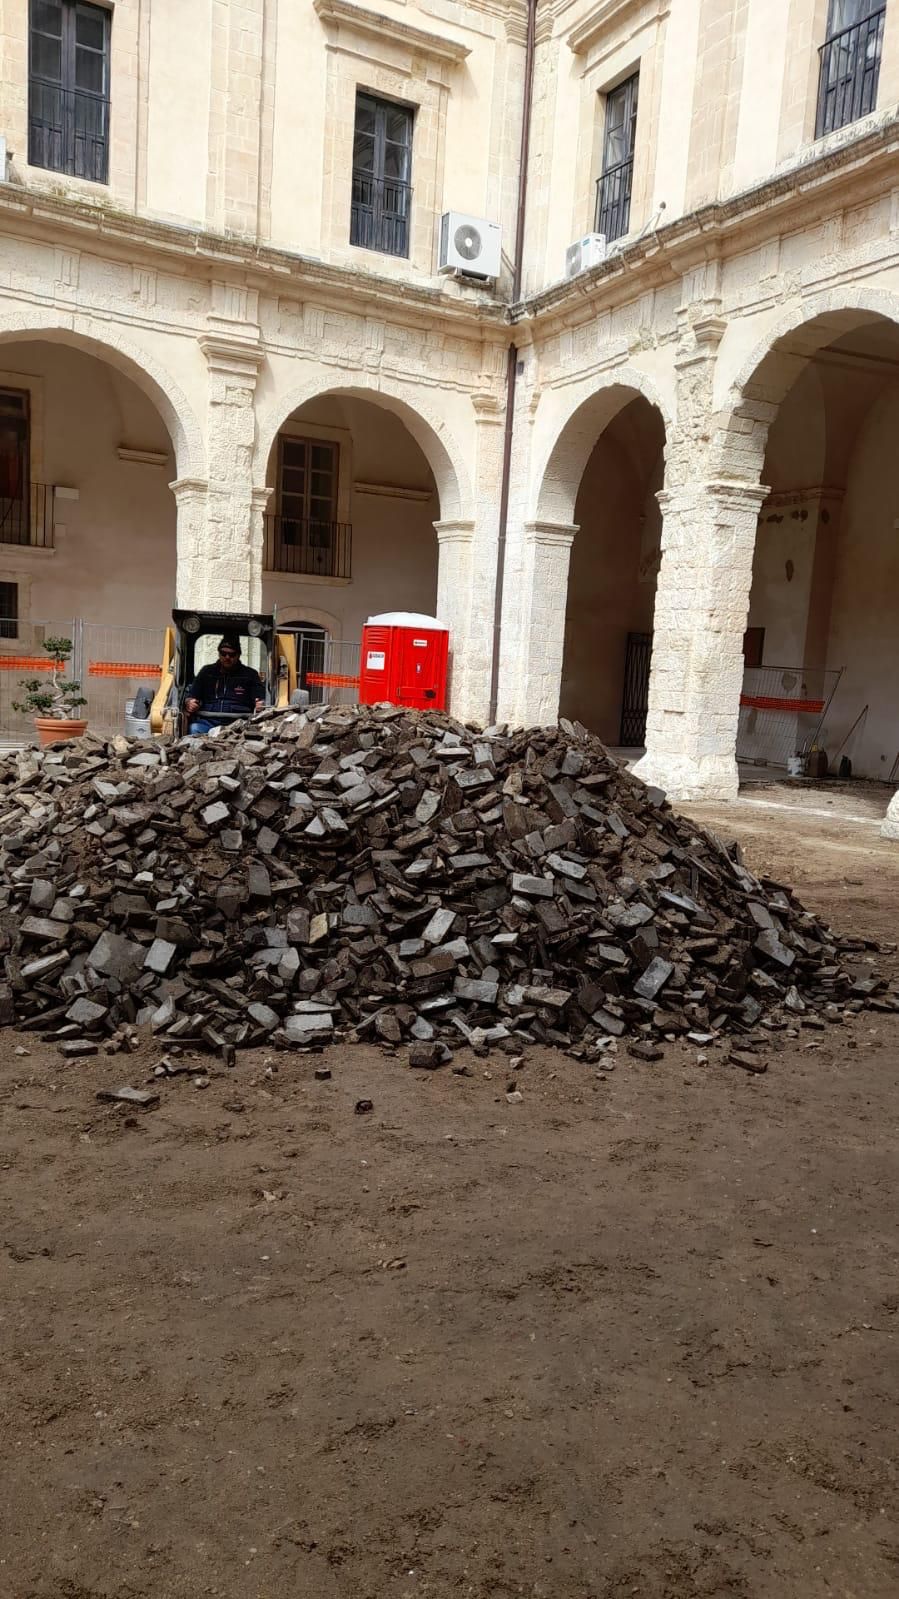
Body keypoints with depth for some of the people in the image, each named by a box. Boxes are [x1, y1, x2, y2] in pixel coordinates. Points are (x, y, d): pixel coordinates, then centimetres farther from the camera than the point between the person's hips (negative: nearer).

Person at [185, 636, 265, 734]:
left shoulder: (250, 674, 18)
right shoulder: (206, 672, 24)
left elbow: (261, 701, 11)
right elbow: (190, 696, 25)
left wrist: (260, 706, -14)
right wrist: (189, 703, -1)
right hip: (207, 721, 1)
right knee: (194, 728, -34)